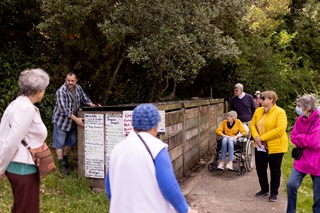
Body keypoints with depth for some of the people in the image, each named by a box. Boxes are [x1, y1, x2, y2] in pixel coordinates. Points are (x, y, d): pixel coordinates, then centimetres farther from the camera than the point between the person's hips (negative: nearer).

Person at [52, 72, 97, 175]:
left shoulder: (78, 88, 0)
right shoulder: (61, 91, -22)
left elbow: (84, 97, 16)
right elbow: (64, 109, -28)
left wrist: (92, 104, -1)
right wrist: (76, 119, -32)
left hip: (73, 121, 7)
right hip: (61, 120, -7)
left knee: (71, 141, 17)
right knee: (60, 143, -1)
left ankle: (65, 159, 36)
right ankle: (62, 165, 8)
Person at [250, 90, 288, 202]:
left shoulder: (280, 112, -15)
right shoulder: (258, 111, 5)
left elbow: (280, 129, -24)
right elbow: (252, 125, 7)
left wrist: (262, 137, -22)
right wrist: (256, 137, -13)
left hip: (275, 146, -6)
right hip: (260, 146, 6)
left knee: (275, 170, 8)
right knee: (260, 168, 12)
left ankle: (274, 193, 24)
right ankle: (264, 189, 32)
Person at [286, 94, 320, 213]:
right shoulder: (300, 119, 2)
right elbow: (293, 137, 4)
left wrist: (300, 137, -7)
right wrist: (306, 142, -12)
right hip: (302, 160, 5)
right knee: (291, 185, -3)